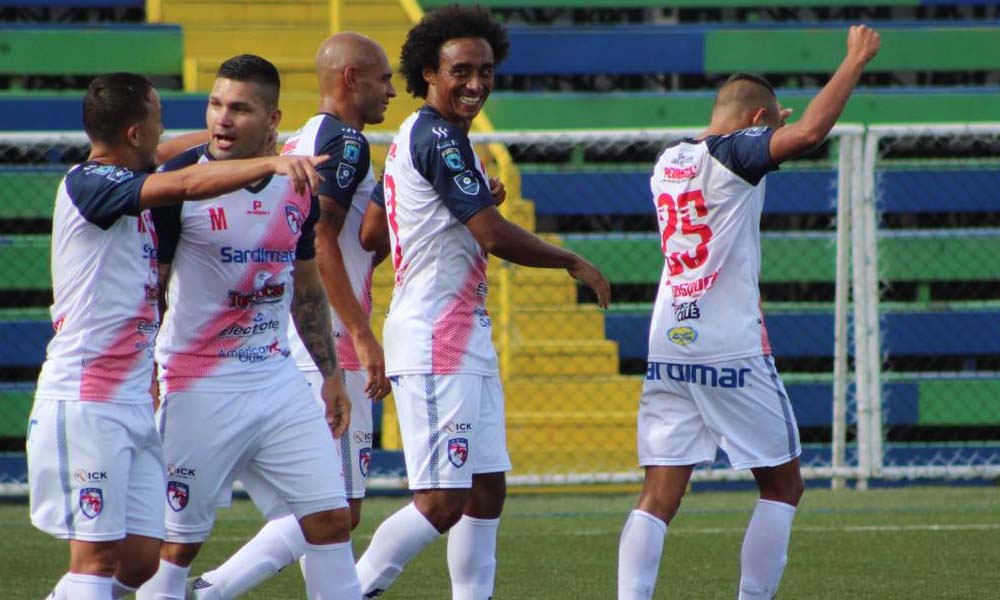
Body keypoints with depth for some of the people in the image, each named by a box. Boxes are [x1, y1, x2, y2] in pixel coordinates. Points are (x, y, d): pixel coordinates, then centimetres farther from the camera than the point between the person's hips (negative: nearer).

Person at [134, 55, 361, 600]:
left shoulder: (299, 186, 6)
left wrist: (331, 373, 17)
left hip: (281, 380, 5)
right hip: (200, 386, -5)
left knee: (331, 518, 1)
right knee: (178, 539, -1)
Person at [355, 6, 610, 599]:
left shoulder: (418, 137, 17)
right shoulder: (438, 139, -14)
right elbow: (495, 235, -17)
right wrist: (574, 262, -4)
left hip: (467, 336, 11)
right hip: (437, 340, -11)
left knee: (487, 489, 11)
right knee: (443, 502, -13)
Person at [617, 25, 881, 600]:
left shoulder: (668, 161, 13)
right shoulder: (734, 155, -9)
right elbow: (810, 130, -24)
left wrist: (766, 126, 41)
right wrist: (857, 59, -14)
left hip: (668, 351, 6)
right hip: (733, 353, -6)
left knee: (659, 498, 2)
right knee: (782, 485, 10)